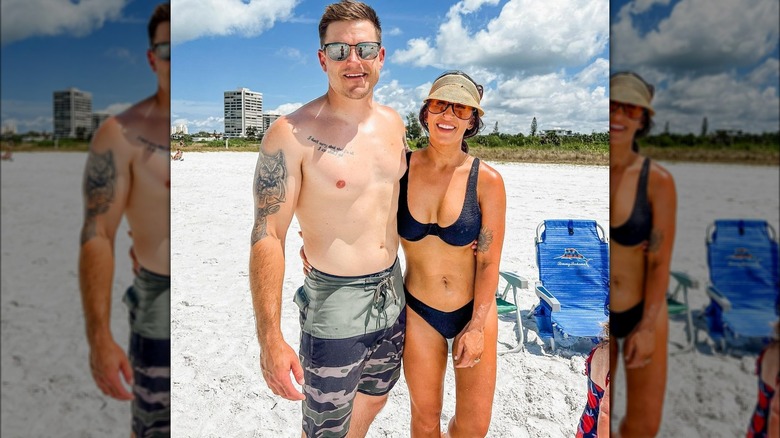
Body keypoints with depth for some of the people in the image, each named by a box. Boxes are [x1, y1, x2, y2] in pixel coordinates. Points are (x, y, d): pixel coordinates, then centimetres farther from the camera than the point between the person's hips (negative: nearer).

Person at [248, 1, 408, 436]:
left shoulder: (394, 123, 3)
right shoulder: (293, 134, -18)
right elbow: (267, 236, -18)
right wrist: (270, 338, -20)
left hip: (393, 292, 7)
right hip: (336, 303, -6)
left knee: (374, 399, 26)